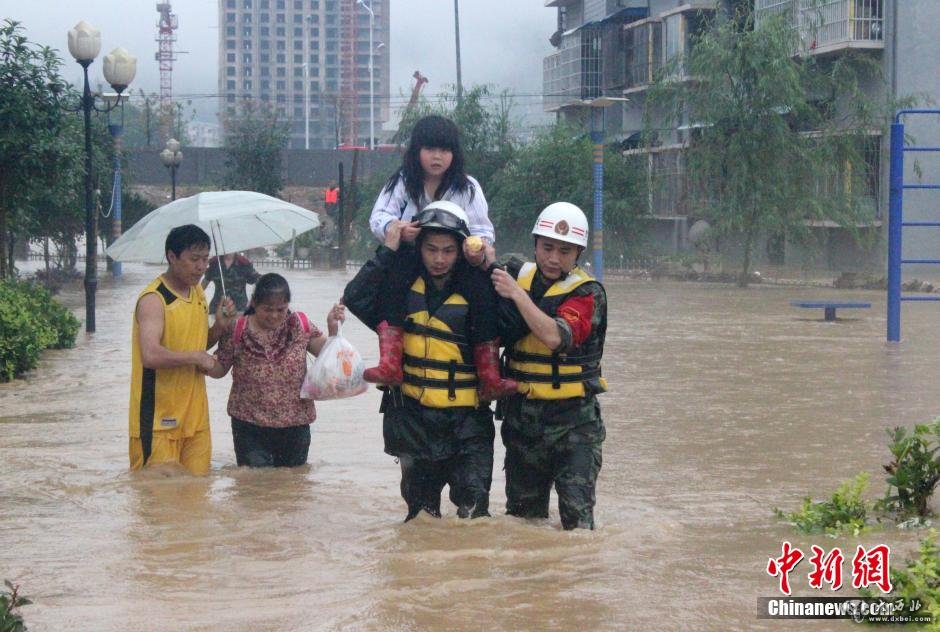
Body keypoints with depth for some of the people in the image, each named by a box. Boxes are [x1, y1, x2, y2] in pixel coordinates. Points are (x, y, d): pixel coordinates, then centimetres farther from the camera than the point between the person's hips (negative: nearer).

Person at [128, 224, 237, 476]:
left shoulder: (198, 293, 11)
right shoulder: (154, 299, -16)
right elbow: (151, 355, -30)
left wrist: (219, 327, 4)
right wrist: (196, 357, -17)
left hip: (194, 415, 8)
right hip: (158, 418, -8)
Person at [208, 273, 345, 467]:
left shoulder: (300, 326, -1)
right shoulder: (237, 331, -6)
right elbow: (220, 368, 4)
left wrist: (333, 328, -11)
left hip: (294, 427, 2)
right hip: (250, 428, -2)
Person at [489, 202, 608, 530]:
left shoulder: (588, 293, -10)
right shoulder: (518, 276, 6)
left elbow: (556, 336, -26)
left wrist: (517, 294, -23)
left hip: (573, 418, -5)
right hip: (521, 413, 5)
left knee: (577, 515, -12)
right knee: (523, 513, 16)